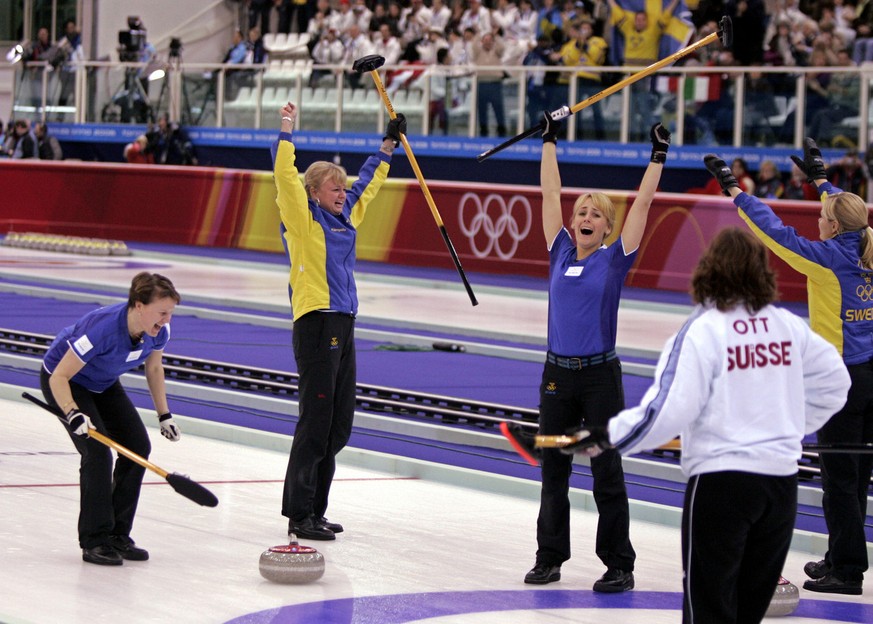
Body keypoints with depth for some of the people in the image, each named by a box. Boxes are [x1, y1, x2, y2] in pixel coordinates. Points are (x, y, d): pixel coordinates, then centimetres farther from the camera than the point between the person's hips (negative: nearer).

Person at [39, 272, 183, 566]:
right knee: (98, 451, -20)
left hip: (103, 383, 7)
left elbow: (154, 368, 3)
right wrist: (73, 414, -46)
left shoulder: (158, 331, -20)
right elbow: (59, 377, -33)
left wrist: (164, 415, 3)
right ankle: (95, 541, -11)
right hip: (63, 380, -7)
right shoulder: (103, 329, -39)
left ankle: (118, 535, 7)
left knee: (138, 445, -3)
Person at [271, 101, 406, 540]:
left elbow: (367, 184, 33)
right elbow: (285, 177, -18)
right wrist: (286, 133, -23)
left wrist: (388, 146, 36)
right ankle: (299, 516, -5)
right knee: (316, 422, -9)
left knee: (339, 425, 10)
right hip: (316, 325, -8)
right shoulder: (303, 218, -4)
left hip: (343, 325, 8)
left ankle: (314, 510, 18)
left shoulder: (345, 216, 16)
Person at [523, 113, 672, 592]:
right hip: (558, 373, 4)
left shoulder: (614, 259, -2)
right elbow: (551, 194, 9)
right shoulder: (561, 252, 6)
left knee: (606, 473, -1)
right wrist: (549, 142, 12)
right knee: (553, 470, 10)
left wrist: (658, 158, -9)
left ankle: (619, 565, 4)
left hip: (600, 376, -4)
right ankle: (550, 557, 21)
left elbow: (642, 204, -5)